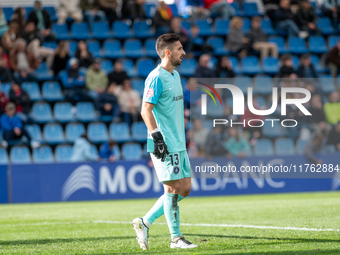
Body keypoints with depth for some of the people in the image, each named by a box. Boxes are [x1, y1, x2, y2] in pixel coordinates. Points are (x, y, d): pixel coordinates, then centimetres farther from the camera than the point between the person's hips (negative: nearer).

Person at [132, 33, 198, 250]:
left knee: (185, 189, 8)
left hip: (178, 143, 9)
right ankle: (176, 238, 3)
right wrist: (156, 135, -24)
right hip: (165, 144, -9)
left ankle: (145, 222, 14)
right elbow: (146, 110, -17)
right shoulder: (156, 78, -12)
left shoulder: (175, 75, 17)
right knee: (173, 188, -5)